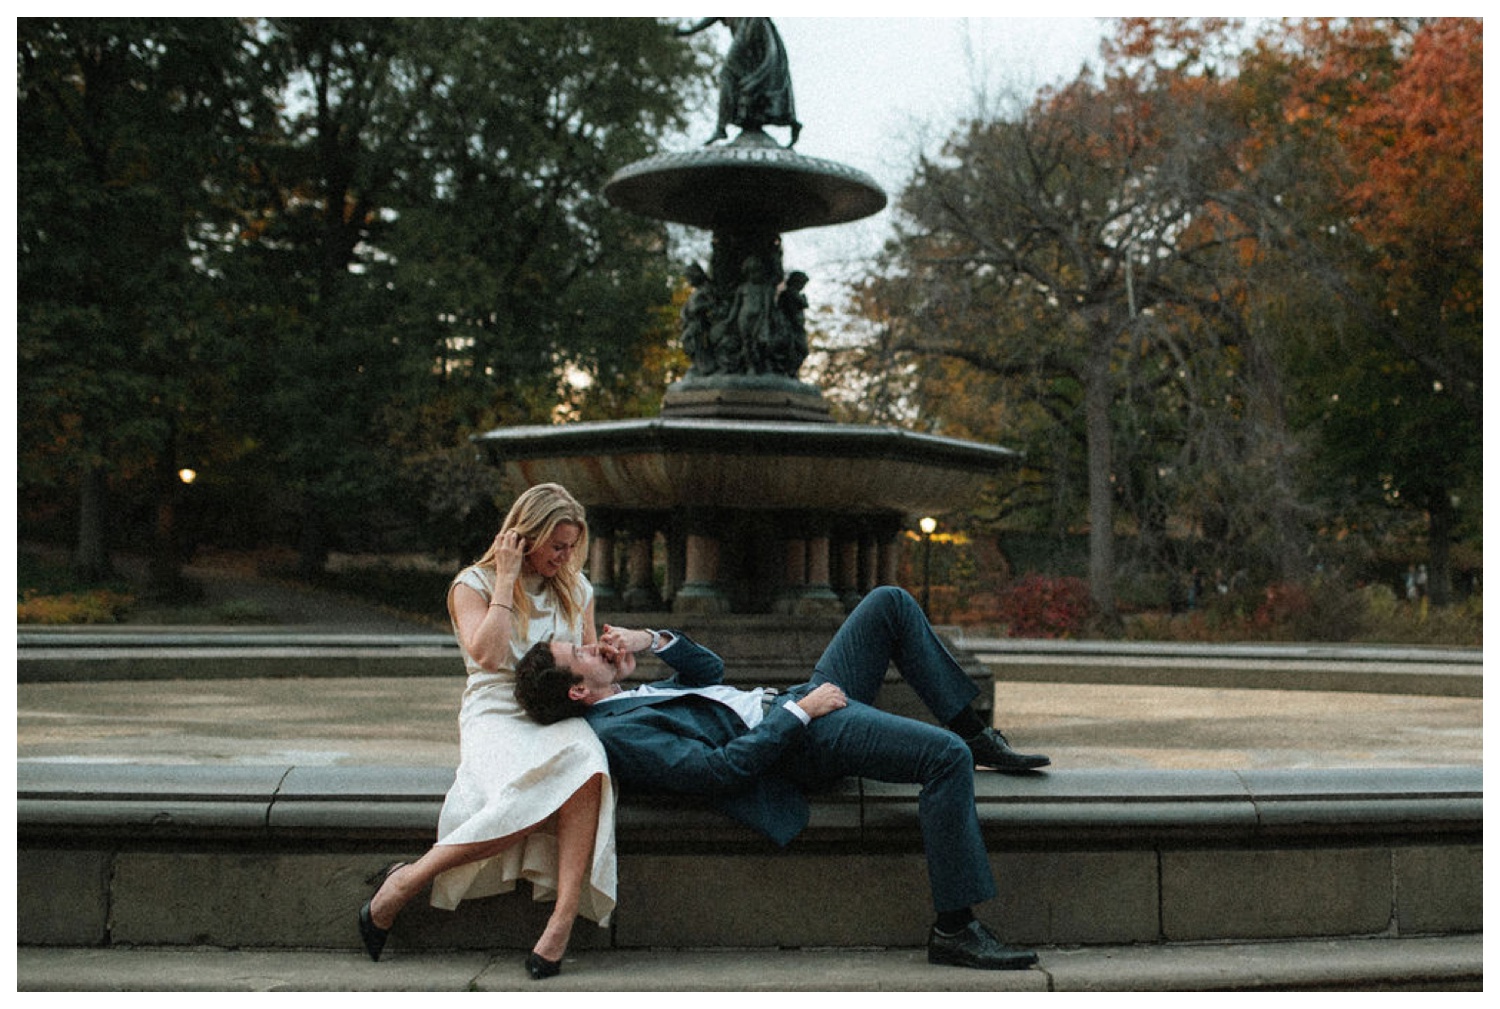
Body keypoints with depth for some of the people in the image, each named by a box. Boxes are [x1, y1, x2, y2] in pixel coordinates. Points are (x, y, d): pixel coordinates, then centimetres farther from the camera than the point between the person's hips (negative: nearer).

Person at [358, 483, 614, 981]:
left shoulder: (575, 587, 19)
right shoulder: (474, 584, 4)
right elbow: (487, 654, -12)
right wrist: (507, 581, -8)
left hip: (560, 716, 4)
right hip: (496, 714, -3)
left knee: (586, 762, -36)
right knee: (529, 803, -36)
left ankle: (562, 921, -41)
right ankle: (406, 880, -18)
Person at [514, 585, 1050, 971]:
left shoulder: (630, 700, 15)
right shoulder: (616, 733, -15)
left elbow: (710, 669, 23)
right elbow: (720, 769, -24)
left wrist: (654, 638, 5)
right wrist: (800, 710, -20)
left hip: (801, 705, 10)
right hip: (805, 742, -10)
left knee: (890, 602, 5)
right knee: (948, 757, -27)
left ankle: (975, 734, 12)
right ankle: (953, 930, -17)